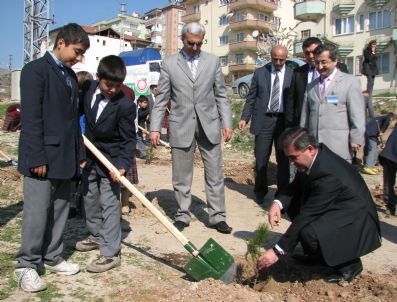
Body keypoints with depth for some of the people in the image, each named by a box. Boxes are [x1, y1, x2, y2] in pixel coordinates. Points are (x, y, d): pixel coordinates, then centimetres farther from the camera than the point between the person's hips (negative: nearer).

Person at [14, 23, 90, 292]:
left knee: (60, 211, 12)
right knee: (37, 212, -2)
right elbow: (31, 118, -15)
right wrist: (37, 158, -18)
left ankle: (52, 258, 25)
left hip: (65, 158, 8)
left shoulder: (71, 76, 16)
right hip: (42, 157, -7)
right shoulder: (35, 70, -8)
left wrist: (80, 153, 15)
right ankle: (26, 266, 12)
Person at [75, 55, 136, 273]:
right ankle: (96, 236, 40)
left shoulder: (125, 106, -22)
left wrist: (122, 165, -27)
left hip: (111, 161, -7)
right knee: (90, 199, 20)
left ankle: (111, 253, 1)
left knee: (109, 204, -6)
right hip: (90, 157, 7)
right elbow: (80, 108, 16)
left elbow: (128, 140, -18)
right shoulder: (89, 88, -4)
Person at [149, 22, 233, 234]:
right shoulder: (169, 64, 2)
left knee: (214, 174, 5)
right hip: (181, 126, -1)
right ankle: (182, 215, 22)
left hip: (209, 125, 1)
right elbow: (161, 99, 2)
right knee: (181, 176, 7)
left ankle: (217, 216, 15)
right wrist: (155, 128, -4)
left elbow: (221, 95, 8)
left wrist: (227, 123, 2)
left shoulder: (213, 61, 7)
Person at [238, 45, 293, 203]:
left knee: (284, 159, 8)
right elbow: (251, 98, 6)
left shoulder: (293, 75, 3)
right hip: (263, 120, 0)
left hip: (284, 120, 0)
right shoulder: (260, 73, 5)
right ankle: (260, 192, 23)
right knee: (261, 159, 5)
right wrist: (244, 118, -3)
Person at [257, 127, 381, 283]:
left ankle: (349, 263, -2)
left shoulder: (328, 175, -32)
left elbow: (307, 215, -30)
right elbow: (295, 186, 8)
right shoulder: (315, 157, -6)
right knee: (292, 204, 2)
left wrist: (278, 251, -25)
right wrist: (278, 203, -15)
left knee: (309, 234, -31)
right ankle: (318, 254, 15)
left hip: (356, 223, -9)